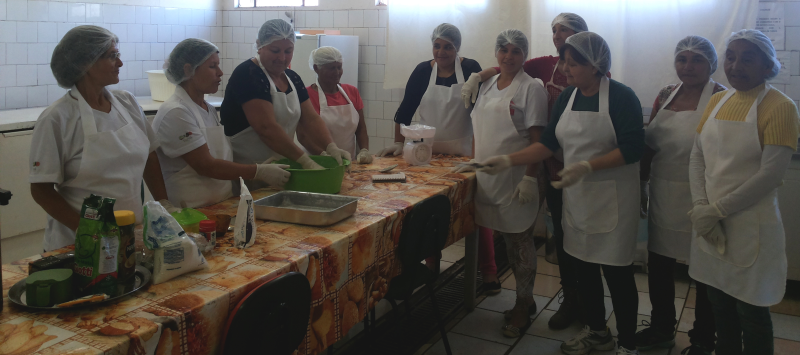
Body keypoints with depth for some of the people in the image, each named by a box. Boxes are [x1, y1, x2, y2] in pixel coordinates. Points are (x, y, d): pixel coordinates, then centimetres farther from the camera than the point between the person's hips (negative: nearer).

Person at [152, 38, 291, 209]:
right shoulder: (176, 113, -11)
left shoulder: (209, 109, 16)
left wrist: (261, 167, 5)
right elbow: (205, 166, -16)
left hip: (221, 204, 8)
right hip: (191, 212, -8)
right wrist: (260, 172, -14)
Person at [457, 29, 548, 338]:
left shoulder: (531, 88, -7)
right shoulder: (488, 85, 13)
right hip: (488, 177, 6)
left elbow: (537, 138, -11)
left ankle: (523, 304, 17)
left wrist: (530, 177, -17)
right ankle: (524, 298, 26)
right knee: (504, 238, 11)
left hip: (515, 178, -6)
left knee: (519, 240, 3)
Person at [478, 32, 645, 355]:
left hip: (612, 197, -6)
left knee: (617, 271, 2)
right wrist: (508, 161, -2)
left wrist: (587, 166, -27)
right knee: (583, 265, 13)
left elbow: (632, 148, -17)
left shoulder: (621, 97, -12)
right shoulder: (567, 97, 6)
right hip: (576, 195, 6)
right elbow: (548, 143, 8)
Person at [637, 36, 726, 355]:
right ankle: (661, 329, 36)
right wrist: (641, 185, 10)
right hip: (663, 197, 6)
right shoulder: (666, 95, 5)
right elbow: (648, 143, 11)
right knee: (658, 265, 16)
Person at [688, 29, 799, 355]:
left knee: (751, 313, 7)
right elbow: (697, 158, 5)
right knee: (720, 306, 17)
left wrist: (717, 210, -17)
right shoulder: (716, 101, 8)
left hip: (751, 227, -5)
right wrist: (700, 206, -9)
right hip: (710, 224, 5)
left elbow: (770, 175, -17)